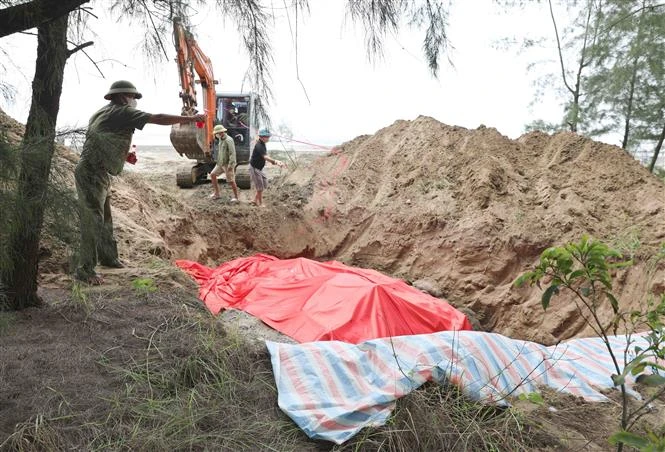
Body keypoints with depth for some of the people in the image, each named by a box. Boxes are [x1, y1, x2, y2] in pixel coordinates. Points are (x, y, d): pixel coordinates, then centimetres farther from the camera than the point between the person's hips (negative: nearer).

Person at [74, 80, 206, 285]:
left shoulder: (103, 113, 18)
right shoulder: (122, 112, -10)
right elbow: (158, 119, -14)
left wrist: (125, 155, 14)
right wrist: (191, 118, -10)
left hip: (99, 173, 10)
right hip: (91, 173, -10)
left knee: (104, 219, 17)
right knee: (93, 220, -8)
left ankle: (108, 257, 29)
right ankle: (84, 269, -3)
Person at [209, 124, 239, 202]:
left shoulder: (229, 140, -19)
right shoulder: (220, 139, 9)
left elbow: (232, 153, -24)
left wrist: (231, 165, -27)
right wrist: (218, 161, 22)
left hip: (228, 164, -9)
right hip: (221, 163, 9)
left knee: (231, 181, -5)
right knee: (213, 175, 7)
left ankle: (235, 197, 9)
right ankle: (216, 193, 15)